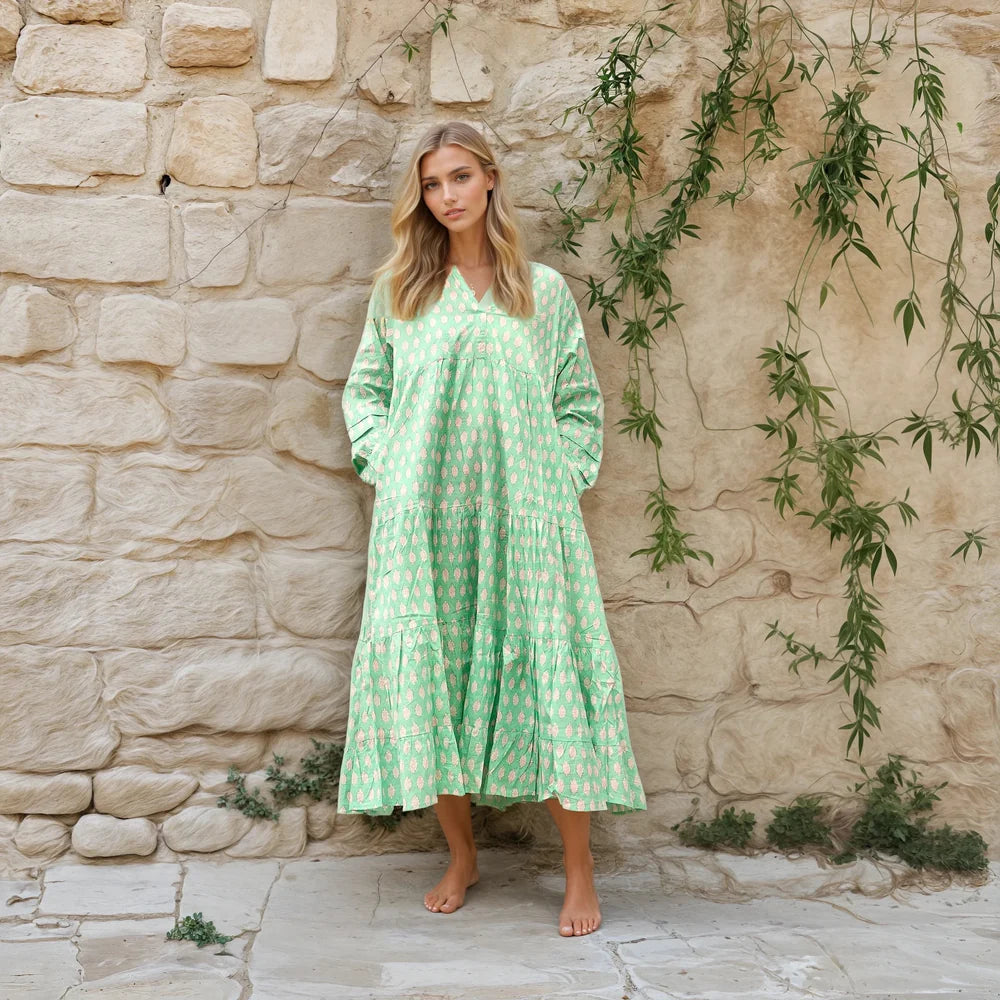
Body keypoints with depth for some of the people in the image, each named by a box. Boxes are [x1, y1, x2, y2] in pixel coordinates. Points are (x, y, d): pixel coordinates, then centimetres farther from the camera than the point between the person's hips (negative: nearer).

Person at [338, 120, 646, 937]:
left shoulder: (543, 290, 9)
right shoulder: (399, 291, 11)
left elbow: (581, 400, 12)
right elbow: (363, 390, 16)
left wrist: (565, 477, 0)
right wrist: (383, 465, 2)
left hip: (524, 513, -1)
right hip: (423, 519, 1)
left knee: (547, 671, -5)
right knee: (429, 671, 1)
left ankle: (580, 869, 4)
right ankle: (462, 858, 17)